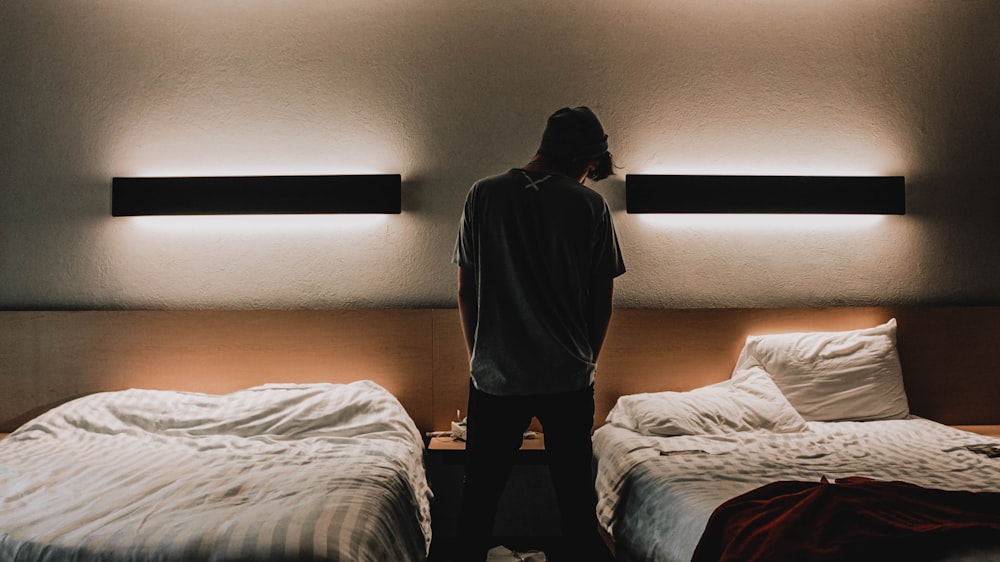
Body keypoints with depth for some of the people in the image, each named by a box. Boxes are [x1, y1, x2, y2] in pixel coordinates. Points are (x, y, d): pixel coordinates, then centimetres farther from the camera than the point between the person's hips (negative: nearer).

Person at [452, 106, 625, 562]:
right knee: (576, 491, 15)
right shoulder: (591, 206, -5)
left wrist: (477, 358, 12)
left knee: (481, 489, 16)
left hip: (495, 375, 1)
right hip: (569, 378, 0)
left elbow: (465, 292, 0)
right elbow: (602, 301, -1)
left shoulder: (483, 195, -3)